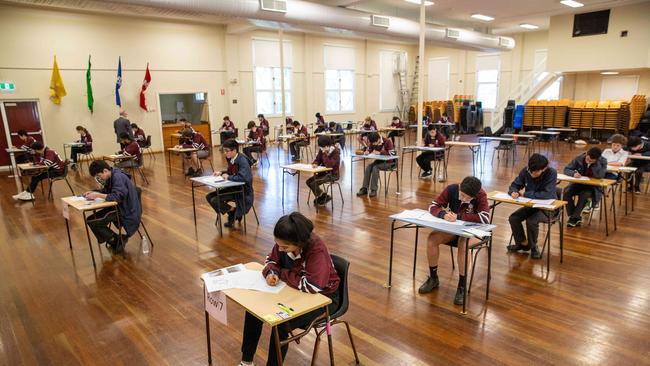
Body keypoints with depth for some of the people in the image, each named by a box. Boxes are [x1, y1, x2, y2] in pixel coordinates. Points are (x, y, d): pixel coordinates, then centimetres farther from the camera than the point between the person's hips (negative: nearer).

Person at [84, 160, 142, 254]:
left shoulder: (118, 177, -20)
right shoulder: (111, 177, 8)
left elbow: (116, 197, -28)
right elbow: (105, 191, 21)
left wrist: (98, 195, -23)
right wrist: (93, 192, 4)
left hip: (127, 212, -10)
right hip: (119, 207, 10)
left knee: (91, 221, -11)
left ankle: (118, 242, 0)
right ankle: (115, 241, 18)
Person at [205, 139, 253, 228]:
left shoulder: (242, 161, -20)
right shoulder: (230, 159, 5)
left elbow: (243, 177, -33)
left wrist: (228, 177, -21)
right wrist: (221, 173, 4)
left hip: (243, 190, -9)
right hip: (233, 187, 9)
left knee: (215, 201, -18)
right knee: (209, 197, 4)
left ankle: (234, 211, 6)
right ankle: (232, 214, 12)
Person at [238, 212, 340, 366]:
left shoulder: (317, 250, -33)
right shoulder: (284, 243, -13)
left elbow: (312, 286, -38)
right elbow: (271, 259, 6)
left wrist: (282, 274, -24)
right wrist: (271, 273, -19)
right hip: (295, 290, 7)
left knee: (281, 323, -26)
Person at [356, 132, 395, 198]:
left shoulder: (387, 141, -16)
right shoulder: (373, 143, 1)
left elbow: (392, 153, -23)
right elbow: (368, 150, 9)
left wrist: (380, 152, -25)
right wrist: (366, 152, -17)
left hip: (389, 162, -6)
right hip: (379, 161, 6)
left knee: (375, 167, -30)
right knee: (368, 166, -21)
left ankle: (374, 190, -28)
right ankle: (364, 189, -21)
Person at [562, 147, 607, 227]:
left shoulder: (602, 161, -13)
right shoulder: (579, 158, -8)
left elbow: (600, 175, -27)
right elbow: (566, 169, -3)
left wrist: (595, 163, -30)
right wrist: (573, 173, -24)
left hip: (593, 186, -2)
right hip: (579, 183, 2)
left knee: (584, 195, -35)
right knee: (566, 192, -27)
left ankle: (574, 218, -21)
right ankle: (572, 216, -16)